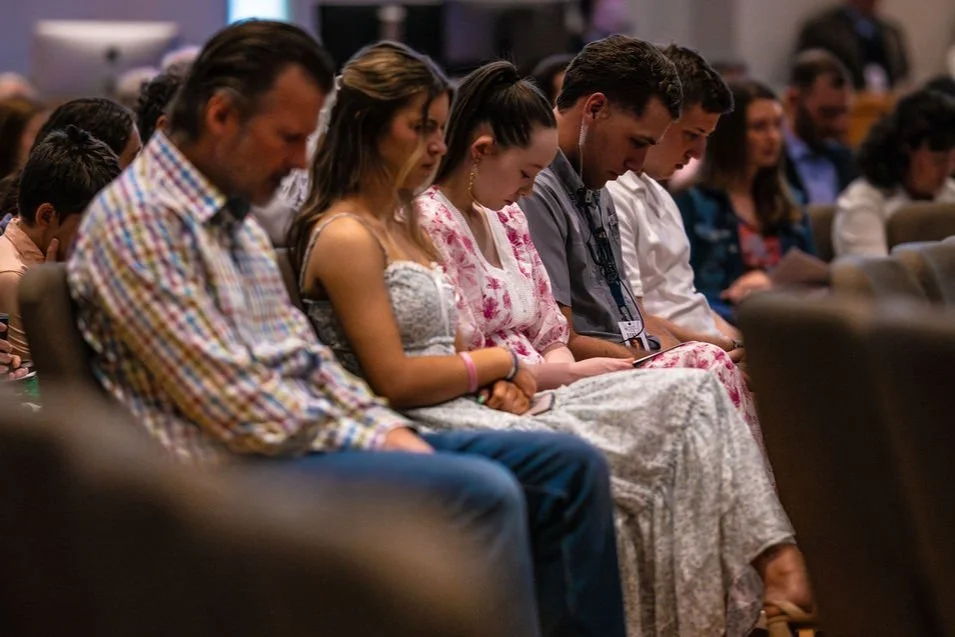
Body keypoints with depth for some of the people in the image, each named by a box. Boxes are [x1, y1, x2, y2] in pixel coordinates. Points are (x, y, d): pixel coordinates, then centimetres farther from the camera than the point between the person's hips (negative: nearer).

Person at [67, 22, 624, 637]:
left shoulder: (236, 215, 17)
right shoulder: (137, 220, -14)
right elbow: (238, 408, -19)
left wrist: (390, 428, 2)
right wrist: (372, 440, -11)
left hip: (310, 437, 10)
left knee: (569, 465, 2)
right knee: (481, 494, -30)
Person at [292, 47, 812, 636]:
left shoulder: (405, 221, 19)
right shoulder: (347, 238, -11)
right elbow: (395, 381, -17)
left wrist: (497, 378, -3)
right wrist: (499, 363, -4)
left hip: (472, 406, 9)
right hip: (425, 429, -9)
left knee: (694, 393, -1)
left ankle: (773, 557, -8)